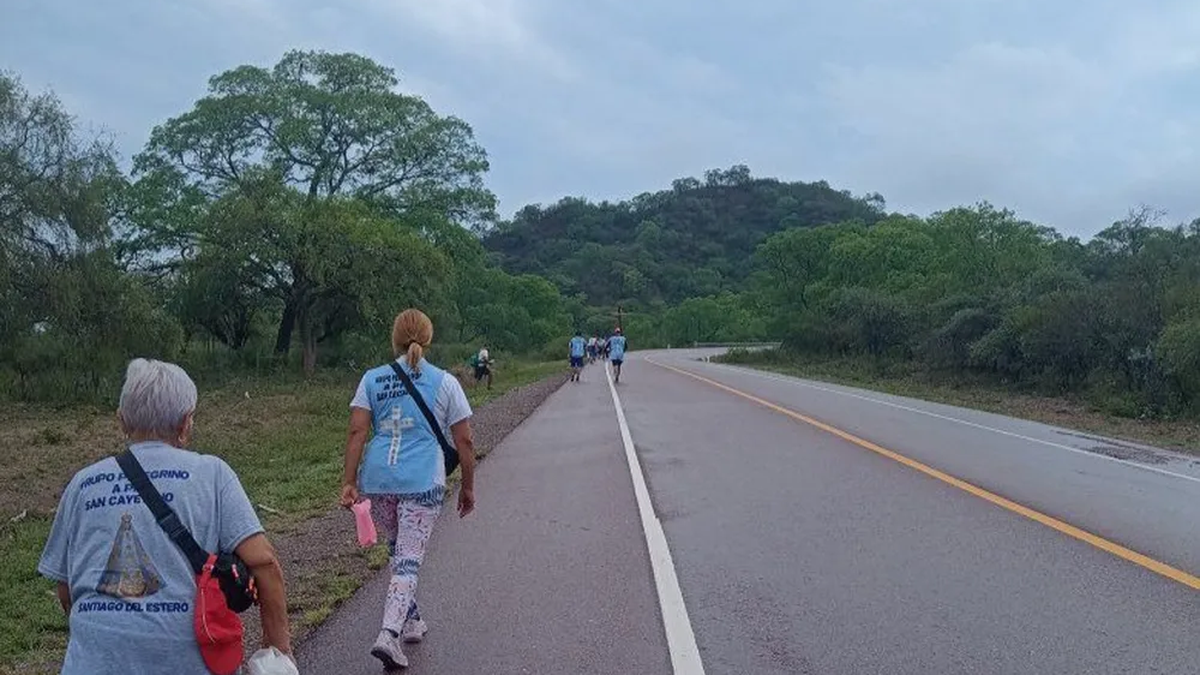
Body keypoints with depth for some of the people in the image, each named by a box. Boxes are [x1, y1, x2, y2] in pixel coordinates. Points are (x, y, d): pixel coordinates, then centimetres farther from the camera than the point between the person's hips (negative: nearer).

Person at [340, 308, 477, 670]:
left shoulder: (372, 379, 9)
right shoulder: (445, 382, 4)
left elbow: (357, 432, -1)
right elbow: (464, 441, 3)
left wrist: (349, 482, -1)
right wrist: (468, 487, 12)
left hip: (377, 479, 3)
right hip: (422, 481, -3)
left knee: (398, 551, 21)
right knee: (409, 559, 0)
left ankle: (411, 622, 35)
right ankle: (389, 635, -14)